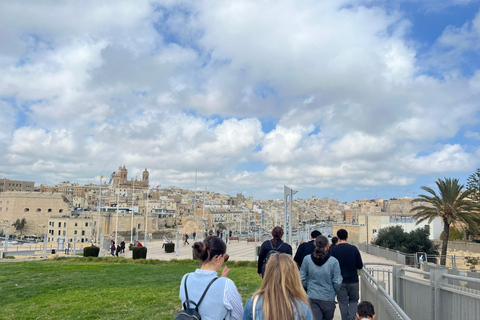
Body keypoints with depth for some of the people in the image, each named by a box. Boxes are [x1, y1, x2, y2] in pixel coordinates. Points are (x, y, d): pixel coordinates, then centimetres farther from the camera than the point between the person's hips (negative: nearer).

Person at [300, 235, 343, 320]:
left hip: (312, 297, 1)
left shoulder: (307, 259, -8)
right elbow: (338, 282, -8)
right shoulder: (333, 261, -13)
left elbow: (302, 278, 0)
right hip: (328, 298, -1)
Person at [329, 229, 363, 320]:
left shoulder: (333, 250, -8)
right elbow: (360, 266, -3)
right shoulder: (354, 249, -7)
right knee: (353, 300, 16)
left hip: (340, 282, -1)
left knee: (343, 303, 10)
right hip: (353, 280, 1)